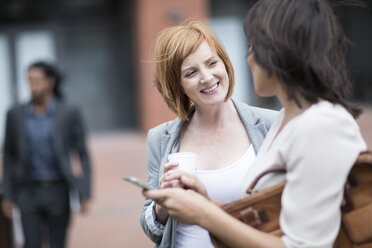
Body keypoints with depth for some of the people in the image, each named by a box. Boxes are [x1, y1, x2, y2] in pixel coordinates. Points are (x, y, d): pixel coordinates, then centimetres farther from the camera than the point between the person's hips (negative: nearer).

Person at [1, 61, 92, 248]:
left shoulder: (68, 113, -3)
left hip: (58, 191, -1)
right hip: (29, 191, 1)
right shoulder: (15, 115, 2)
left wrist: (84, 194, -7)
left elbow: (83, 154, -1)